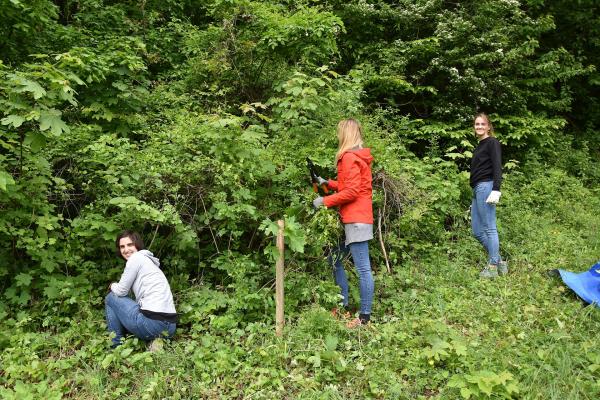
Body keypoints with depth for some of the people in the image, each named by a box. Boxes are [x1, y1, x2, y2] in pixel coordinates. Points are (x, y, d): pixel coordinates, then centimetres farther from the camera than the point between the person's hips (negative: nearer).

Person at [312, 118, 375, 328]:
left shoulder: (349, 157, -12)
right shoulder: (359, 156, 17)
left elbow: (351, 191, -18)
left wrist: (325, 201, -11)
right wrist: (328, 183, 16)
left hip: (356, 220, -10)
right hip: (355, 219, 10)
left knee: (363, 269, -5)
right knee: (334, 259, 17)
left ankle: (365, 317, 2)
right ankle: (344, 306, 24)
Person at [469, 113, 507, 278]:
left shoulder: (492, 142, -1)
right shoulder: (479, 146, 23)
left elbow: (497, 167, -11)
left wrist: (496, 190, -22)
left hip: (486, 187, -9)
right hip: (477, 190, 9)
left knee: (489, 228, -7)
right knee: (477, 231, 8)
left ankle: (493, 267, -2)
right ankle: (499, 261, 15)